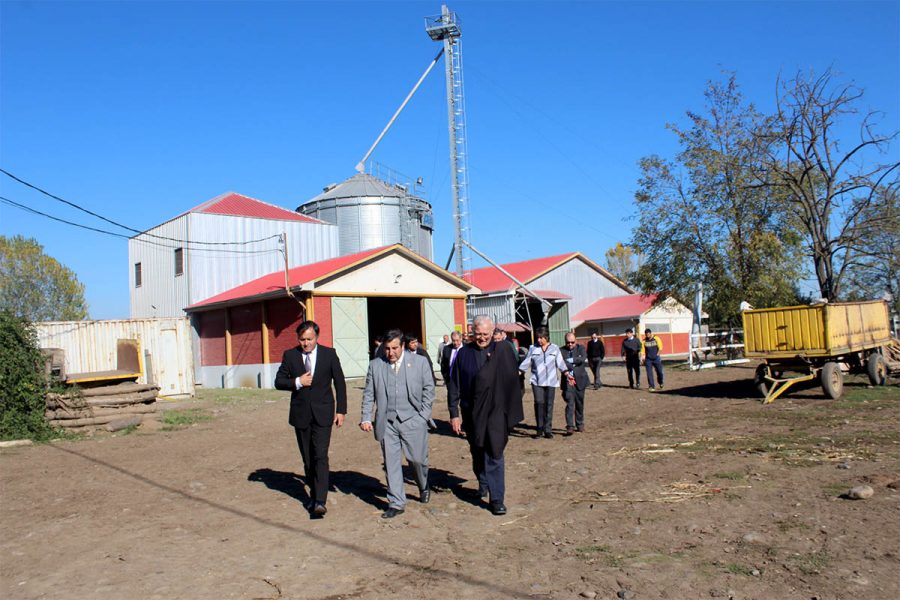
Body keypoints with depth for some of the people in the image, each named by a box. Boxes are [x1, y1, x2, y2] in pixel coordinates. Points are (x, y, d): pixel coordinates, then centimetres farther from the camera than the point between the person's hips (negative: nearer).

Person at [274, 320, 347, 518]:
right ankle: (314, 494, 27)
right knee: (308, 459, 11)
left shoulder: (329, 354, -2)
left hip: (322, 414, -2)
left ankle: (320, 502, -15)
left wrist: (341, 410, -1)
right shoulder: (290, 355, 1)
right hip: (300, 414, 2)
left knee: (320, 456, -13)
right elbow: (279, 382, 4)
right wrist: (297, 382, -16)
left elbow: (340, 383, 3)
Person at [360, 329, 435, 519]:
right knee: (391, 463, 3)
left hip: (412, 420, -1)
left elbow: (428, 390, 4)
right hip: (387, 422, 2)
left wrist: (423, 416, -2)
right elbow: (368, 394, 9)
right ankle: (396, 503, 14)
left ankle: (424, 487, 36)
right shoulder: (375, 365, 6)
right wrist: (366, 418, 1)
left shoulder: (420, 362, 1)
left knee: (417, 459, 5)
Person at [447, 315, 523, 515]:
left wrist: (513, 414, -4)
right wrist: (454, 413, 0)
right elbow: (454, 385, 4)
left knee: (494, 456, -4)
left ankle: (497, 499, 3)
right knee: (477, 453, 18)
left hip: (495, 413, -3)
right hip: (471, 414, 3)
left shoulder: (502, 351, -5)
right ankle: (483, 485, 41)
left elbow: (513, 383, -3)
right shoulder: (464, 353, 1)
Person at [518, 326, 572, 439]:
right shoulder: (533, 348, 8)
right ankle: (540, 429, -1)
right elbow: (526, 362, 9)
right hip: (537, 381, 0)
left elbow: (560, 362, 5)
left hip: (551, 381, 0)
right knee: (539, 403, -11)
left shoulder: (554, 348, 8)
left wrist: (567, 373, -8)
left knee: (549, 405, -1)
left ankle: (547, 430, 7)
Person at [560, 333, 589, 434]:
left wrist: (571, 360, -17)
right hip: (568, 380, -2)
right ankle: (570, 426, -13)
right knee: (570, 403, -12)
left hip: (580, 380, 2)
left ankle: (580, 425, 25)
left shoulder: (581, 348, 5)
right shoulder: (562, 351, -1)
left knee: (580, 404, 11)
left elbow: (583, 358, -13)